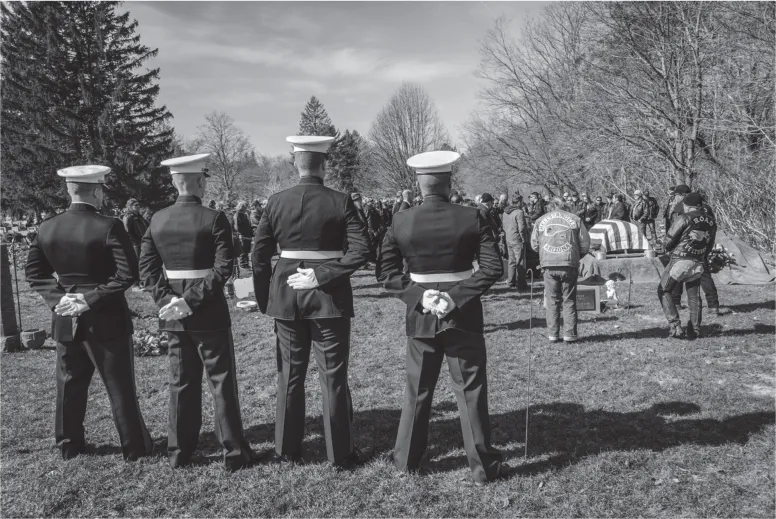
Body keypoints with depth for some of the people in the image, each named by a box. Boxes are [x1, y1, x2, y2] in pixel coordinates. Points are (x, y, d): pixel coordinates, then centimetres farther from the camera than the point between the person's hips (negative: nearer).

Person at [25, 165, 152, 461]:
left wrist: (56, 297, 0)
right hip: (106, 318, -5)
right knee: (120, 387, 6)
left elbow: (33, 272, 6)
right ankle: (134, 447, 17)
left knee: (69, 384, 19)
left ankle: (68, 445, 32)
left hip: (65, 319, 5)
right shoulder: (109, 227, -17)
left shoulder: (47, 228, 0)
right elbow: (128, 274, -22)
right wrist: (92, 297, -15)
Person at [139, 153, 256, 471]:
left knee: (181, 382, 15)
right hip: (209, 312, -5)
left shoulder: (157, 219, 3)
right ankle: (234, 452, 13)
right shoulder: (214, 218, -12)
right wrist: (193, 299, -18)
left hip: (173, 313, 5)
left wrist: (166, 299, -6)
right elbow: (223, 267, -20)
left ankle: (179, 452, 25)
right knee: (221, 382, 5)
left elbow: (146, 266, 0)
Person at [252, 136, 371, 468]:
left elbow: (259, 255, 1)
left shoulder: (276, 202, 0)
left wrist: (264, 300, 9)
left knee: (289, 375, 15)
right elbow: (361, 251, -17)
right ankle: (341, 453, 16)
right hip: (329, 296, -2)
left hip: (286, 295, 3)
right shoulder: (340, 202, -7)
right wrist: (323, 276, -14)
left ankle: (287, 449, 26)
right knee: (333, 377, 7)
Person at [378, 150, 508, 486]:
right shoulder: (472, 218, -8)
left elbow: (388, 275, -5)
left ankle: (407, 459, 29)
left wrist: (418, 296, -8)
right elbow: (493, 268, -14)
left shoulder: (400, 222, -4)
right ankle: (483, 466, 18)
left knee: (417, 390, 16)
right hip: (463, 314, -2)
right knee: (471, 391, 8)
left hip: (420, 316, 2)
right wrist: (458, 296, -14)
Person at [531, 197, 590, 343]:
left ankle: (553, 334, 9)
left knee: (552, 301, 8)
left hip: (549, 265, 1)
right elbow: (585, 243, 5)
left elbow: (534, 244, 10)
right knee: (569, 301, 8)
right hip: (569, 265, -1)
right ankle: (569, 334, 7)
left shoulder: (540, 221, 10)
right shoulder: (574, 219, 8)